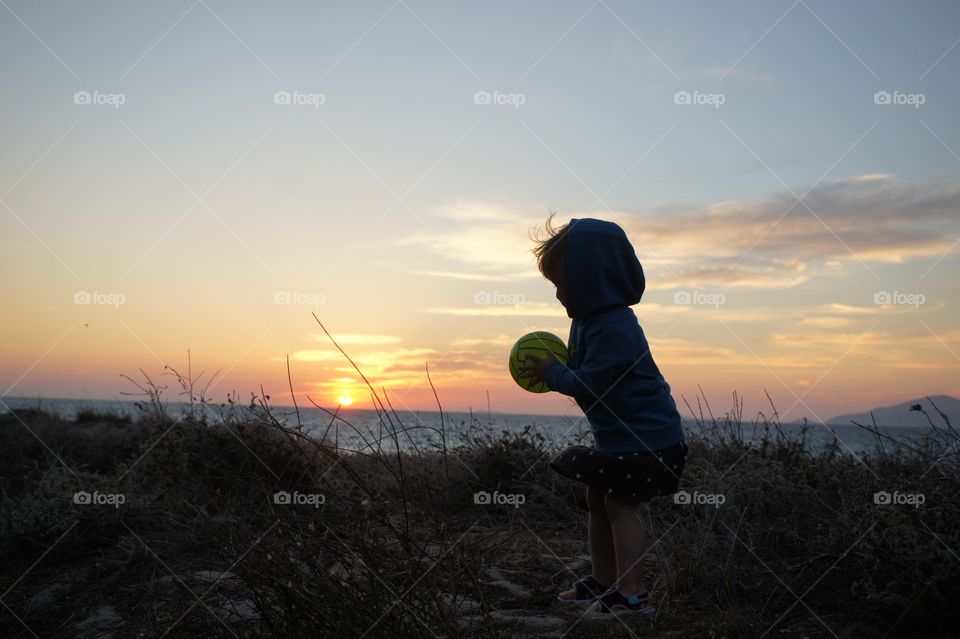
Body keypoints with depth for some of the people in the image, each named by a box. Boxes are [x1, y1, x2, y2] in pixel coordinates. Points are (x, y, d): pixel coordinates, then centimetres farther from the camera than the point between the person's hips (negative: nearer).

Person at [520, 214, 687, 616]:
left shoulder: (613, 328, -26)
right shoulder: (589, 320, 7)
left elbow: (589, 386, -26)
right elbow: (586, 373, 19)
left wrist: (552, 373, -12)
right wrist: (553, 371, 3)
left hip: (646, 436, -11)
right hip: (618, 435, 11)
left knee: (620, 505, -7)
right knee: (598, 500, 16)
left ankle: (632, 594, 2)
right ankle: (604, 581, 28)